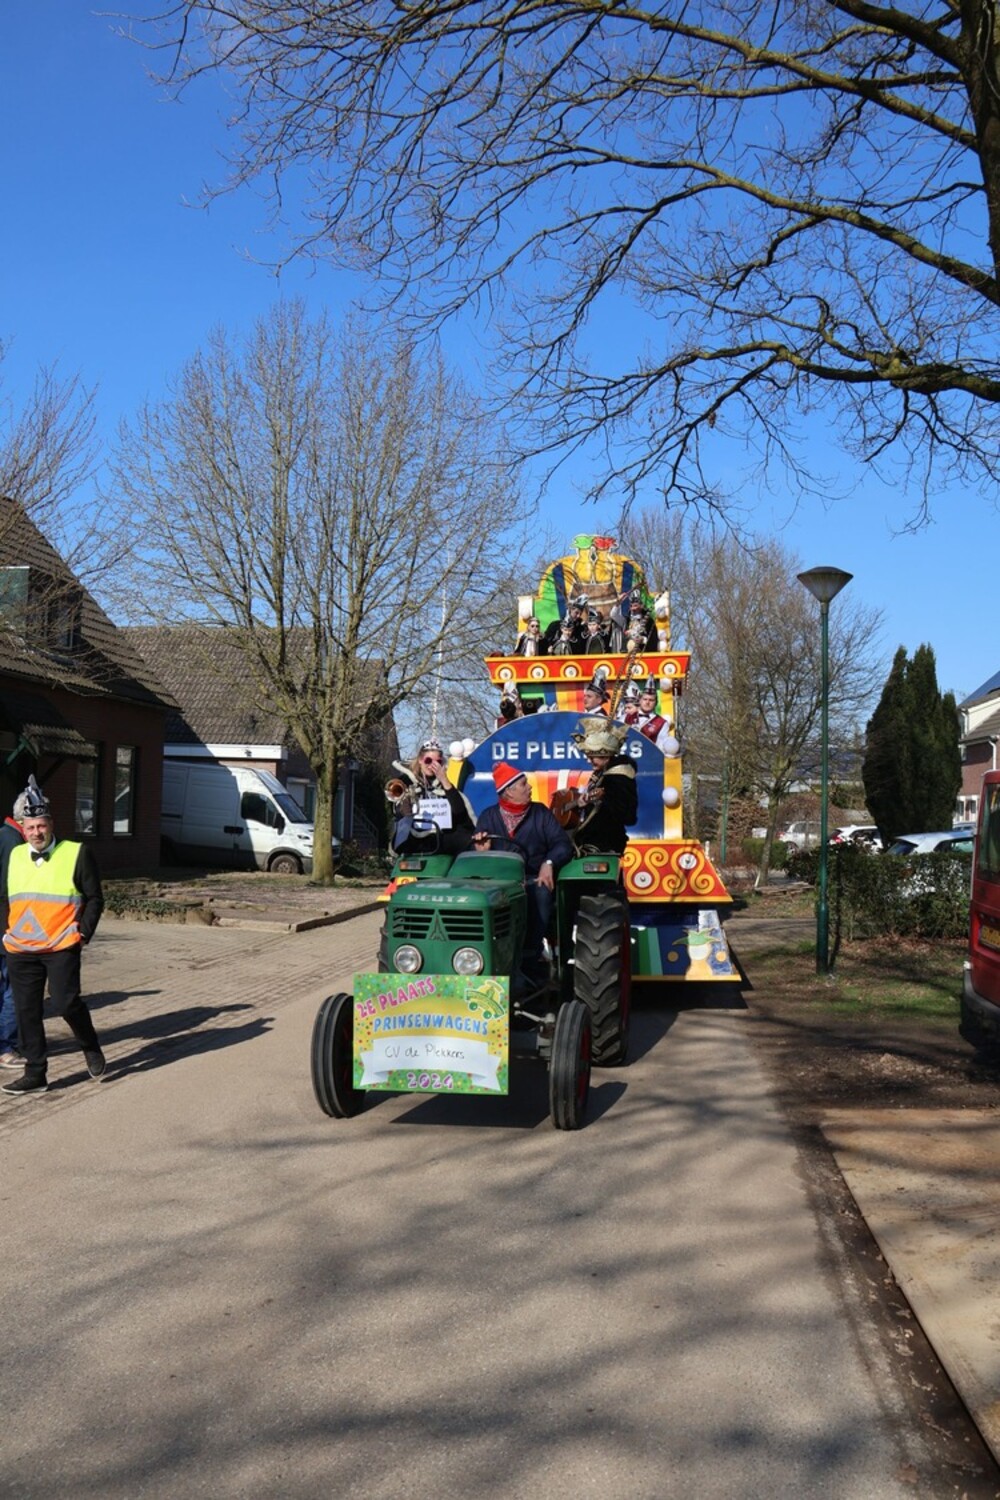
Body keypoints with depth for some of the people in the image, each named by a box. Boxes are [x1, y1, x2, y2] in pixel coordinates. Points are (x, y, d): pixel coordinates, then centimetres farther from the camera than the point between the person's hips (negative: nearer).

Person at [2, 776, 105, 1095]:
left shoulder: (77, 854, -3)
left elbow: (95, 899, 1)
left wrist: (84, 933, -7)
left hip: (62, 947, -5)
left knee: (66, 1002, -13)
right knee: (26, 1012, 6)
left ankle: (91, 1047, 16)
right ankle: (35, 1074, 17)